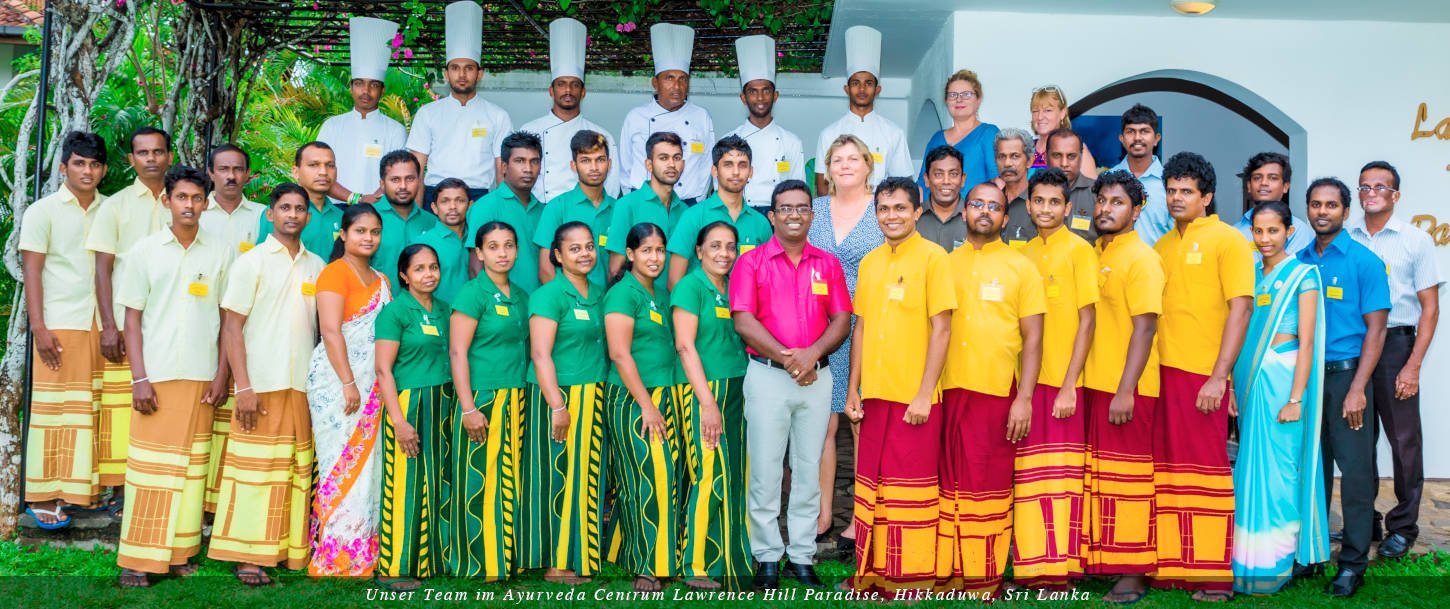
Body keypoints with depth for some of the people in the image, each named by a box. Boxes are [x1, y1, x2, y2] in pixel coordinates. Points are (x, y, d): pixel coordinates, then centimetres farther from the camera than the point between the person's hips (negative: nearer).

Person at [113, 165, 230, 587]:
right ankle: (137, 559, 4)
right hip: (157, 376, -1)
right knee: (149, 464, -1)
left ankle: (179, 552, 12)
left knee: (191, 464, 4)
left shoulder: (218, 254, 6)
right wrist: (139, 378, -6)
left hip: (201, 377, 2)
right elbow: (132, 318, 2)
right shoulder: (145, 251, 3)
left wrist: (222, 374, 1)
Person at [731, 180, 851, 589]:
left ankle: (802, 556, 14)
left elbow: (842, 320, 5)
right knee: (765, 471, 0)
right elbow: (743, 320, -7)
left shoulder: (828, 264, 10)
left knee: (809, 470, 6)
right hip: (767, 375, -3)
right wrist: (787, 357, -14)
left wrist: (812, 354, -13)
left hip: (817, 377, 3)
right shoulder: (751, 262, 1)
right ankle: (767, 557, 9)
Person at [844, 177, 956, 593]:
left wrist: (925, 394, -14)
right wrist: (853, 390, 10)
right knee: (871, 484, 10)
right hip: (874, 394, 6)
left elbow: (941, 328, -10)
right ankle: (875, 571, 22)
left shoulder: (933, 257, -6)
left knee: (910, 486, 1)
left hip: (914, 397, -5)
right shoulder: (870, 262, 11)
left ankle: (914, 578, 13)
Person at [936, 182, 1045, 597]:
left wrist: (1024, 398, -7)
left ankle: (985, 575, 11)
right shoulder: (947, 263, 11)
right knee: (951, 481, 5)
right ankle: (950, 570, 12)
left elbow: (1033, 338, 2)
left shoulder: (1021, 267, 5)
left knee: (989, 483, 2)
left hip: (998, 391, -2)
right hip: (950, 390, 2)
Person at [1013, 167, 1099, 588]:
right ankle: (1031, 565, 14)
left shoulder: (1079, 250, -3)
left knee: (1060, 474, -1)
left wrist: (1069, 385, -13)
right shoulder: (1023, 254, 12)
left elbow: (1087, 322, -7)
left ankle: (1060, 566, 6)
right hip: (1027, 380, 5)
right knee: (1028, 476, 6)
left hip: (1063, 381, -5)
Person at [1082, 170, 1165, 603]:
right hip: (1093, 383, 7)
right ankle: (1102, 564, 20)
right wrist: (1077, 382, 10)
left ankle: (1132, 576, 5)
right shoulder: (1093, 254, 13)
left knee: (1125, 477, -2)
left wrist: (1125, 390, -19)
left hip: (1125, 388, -7)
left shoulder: (1141, 258, -8)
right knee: (1099, 478, 11)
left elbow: (1145, 328, -14)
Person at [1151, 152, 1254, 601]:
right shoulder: (1161, 246, 16)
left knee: (1205, 468, -1)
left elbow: (1240, 309, -9)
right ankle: (1170, 565, 17)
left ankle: (1214, 574, 7)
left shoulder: (1227, 240, -1)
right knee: (1167, 470, 8)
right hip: (1159, 372, 6)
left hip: (1201, 375, -6)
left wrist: (1219, 376, -15)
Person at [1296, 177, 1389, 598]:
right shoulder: (1300, 261, 9)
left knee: (1354, 470, -2)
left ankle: (1353, 563, 6)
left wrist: (1357, 389, -14)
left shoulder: (1364, 261, -4)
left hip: (1346, 374, -4)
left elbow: (1375, 328, -7)